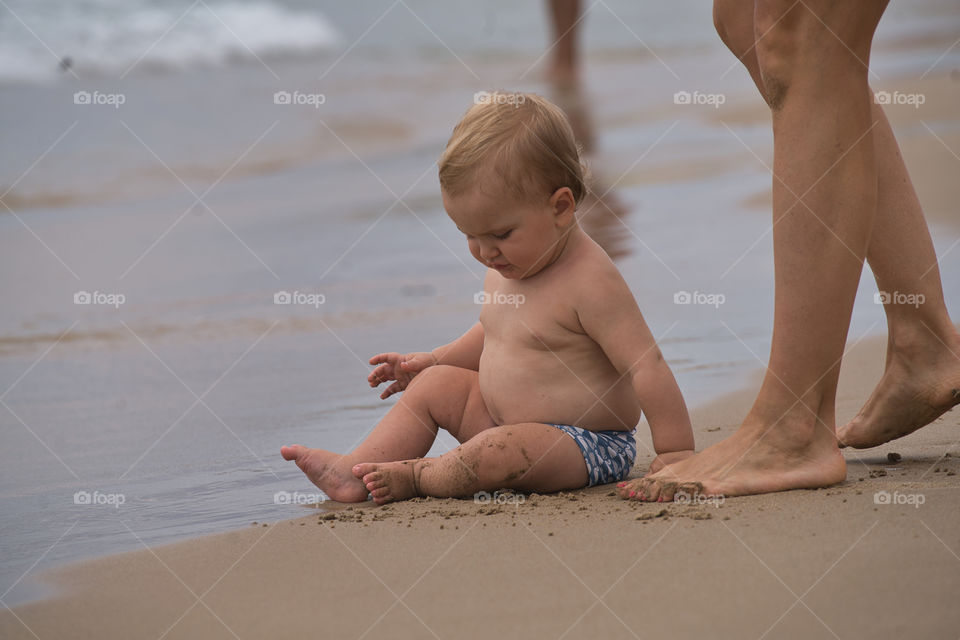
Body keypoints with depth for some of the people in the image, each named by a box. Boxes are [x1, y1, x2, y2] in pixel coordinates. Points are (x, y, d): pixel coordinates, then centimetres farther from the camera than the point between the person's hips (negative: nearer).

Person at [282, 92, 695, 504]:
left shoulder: (590, 282, -24)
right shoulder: (508, 265, 5)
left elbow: (645, 365, -24)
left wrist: (675, 452, -25)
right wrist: (432, 361, 18)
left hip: (589, 446, -9)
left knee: (496, 453, -33)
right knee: (434, 385, 6)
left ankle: (414, 477, -10)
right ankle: (356, 469, -3)